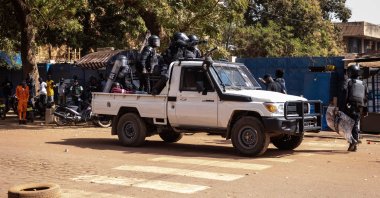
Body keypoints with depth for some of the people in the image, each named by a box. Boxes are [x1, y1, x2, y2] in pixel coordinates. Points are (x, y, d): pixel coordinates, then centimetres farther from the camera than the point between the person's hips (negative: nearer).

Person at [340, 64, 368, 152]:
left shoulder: (348, 82, -1)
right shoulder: (363, 84, 17)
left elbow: (344, 95, -11)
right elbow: (366, 98, 16)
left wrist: (341, 107, -13)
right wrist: (365, 110, 19)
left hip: (350, 107, -5)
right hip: (359, 108, 5)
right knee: (356, 125, 10)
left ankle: (353, 140, -24)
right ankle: (354, 145, 9)